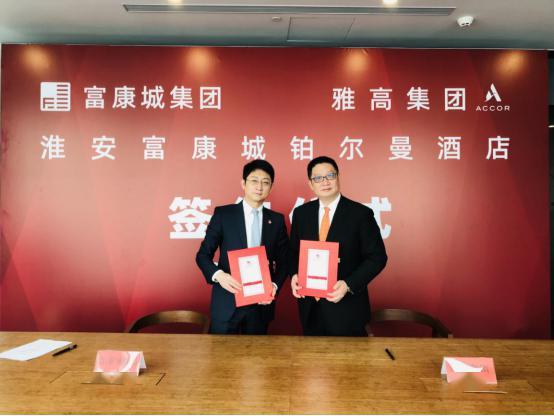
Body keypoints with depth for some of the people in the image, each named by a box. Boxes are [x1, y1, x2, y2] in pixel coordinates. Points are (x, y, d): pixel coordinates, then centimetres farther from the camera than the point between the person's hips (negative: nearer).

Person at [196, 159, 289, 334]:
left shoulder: (277, 220, 6)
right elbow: (203, 254, -2)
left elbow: (283, 260, 9)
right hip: (227, 300, -2)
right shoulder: (223, 214, -2)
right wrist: (218, 275, -20)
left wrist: (275, 285, -8)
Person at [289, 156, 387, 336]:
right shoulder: (301, 213, 4)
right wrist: (294, 274, -7)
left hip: (346, 309, -3)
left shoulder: (361, 213, -9)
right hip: (310, 306, 4)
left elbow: (377, 257, -8)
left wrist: (348, 285, -19)